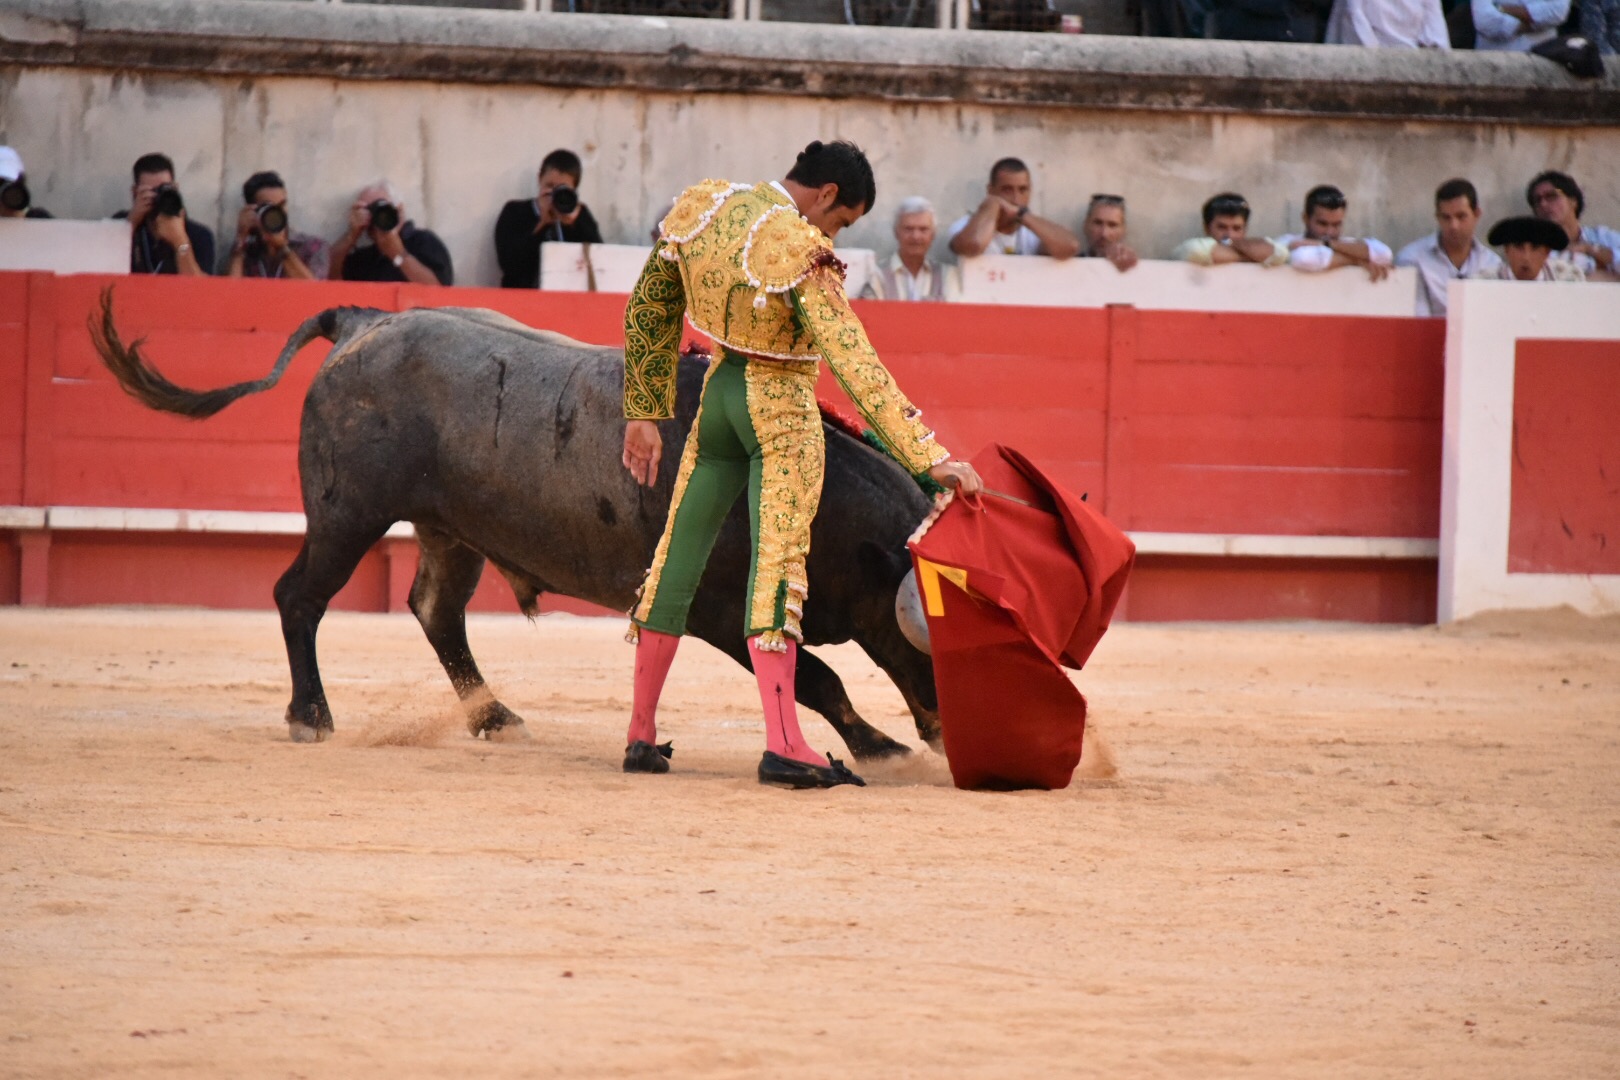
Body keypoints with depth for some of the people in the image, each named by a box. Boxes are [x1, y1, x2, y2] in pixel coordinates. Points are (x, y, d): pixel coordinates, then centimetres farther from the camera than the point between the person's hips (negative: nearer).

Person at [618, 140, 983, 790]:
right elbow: (856, 367, -27)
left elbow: (647, 314, 9)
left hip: (717, 395, 6)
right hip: (782, 410, -6)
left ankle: (640, 735, 16)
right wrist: (929, 458, -27)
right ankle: (782, 745, -16)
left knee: (677, 558, 12)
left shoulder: (698, 207, -1)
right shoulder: (801, 251, -22)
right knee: (776, 565, -9)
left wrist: (644, 413, 19)